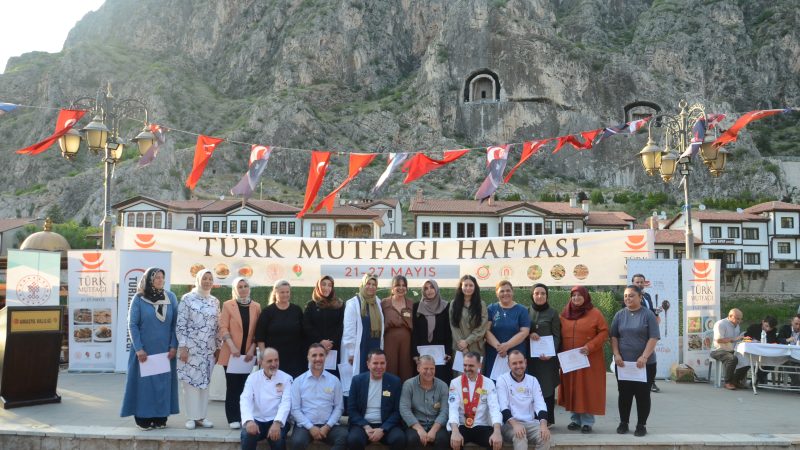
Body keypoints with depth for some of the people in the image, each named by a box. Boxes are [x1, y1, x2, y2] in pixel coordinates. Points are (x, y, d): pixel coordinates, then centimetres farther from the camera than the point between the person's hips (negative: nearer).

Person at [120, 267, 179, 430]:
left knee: (163, 382, 6)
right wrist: (138, 348, -12)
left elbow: (175, 324, 3)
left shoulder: (171, 297, 3)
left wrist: (173, 346, -4)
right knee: (144, 382, 3)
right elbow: (132, 325, -5)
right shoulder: (138, 299, -4)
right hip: (144, 350, -2)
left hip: (165, 350, 2)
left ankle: (161, 417, 16)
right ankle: (143, 418, 12)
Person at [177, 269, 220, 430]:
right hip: (191, 347, -4)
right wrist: (182, 346, -13)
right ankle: (192, 417, 8)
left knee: (205, 381, 8)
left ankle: (202, 416, 16)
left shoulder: (215, 302, 10)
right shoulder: (187, 299, -4)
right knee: (190, 381, 0)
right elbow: (180, 325, -8)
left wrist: (218, 347, 10)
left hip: (208, 349, 5)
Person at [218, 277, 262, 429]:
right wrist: (232, 347, -17)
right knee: (233, 386, -1)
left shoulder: (256, 307, 8)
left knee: (244, 386, 7)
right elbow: (223, 328, -6)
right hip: (231, 353, -2)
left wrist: (252, 349, -5)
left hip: (248, 353, 2)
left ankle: (244, 417, 13)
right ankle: (233, 419, 3)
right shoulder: (227, 305, 2)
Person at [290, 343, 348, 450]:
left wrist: (327, 426, -7)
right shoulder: (298, 381, 4)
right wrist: (310, 427, -10)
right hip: (305, 425, -1)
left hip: (328, 426, 1)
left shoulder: (334, 380, 7)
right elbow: (295, 409, 0)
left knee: (345, 437, -28)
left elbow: (338, 407, 7)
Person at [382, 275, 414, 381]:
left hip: (406, 340, 2)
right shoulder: (384, 303, 4)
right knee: (390, 370, -2)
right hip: (390, 340, -2)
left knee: (406, 370, 2)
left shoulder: (411, 304, 9)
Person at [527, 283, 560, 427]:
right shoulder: (527, 312, 10)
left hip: (547, 356, -2)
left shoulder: (552, 313, 3)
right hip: (530, 355, 2)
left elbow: (556, 336, 0)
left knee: (547, 386, 0)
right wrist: (529, 334, -11)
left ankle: (548, 419, 8)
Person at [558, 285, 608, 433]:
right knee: (572, 390, 7)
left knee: (588, 390, -1)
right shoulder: (564, 314, 9)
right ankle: (575, 419, 16)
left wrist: (590, 346, -17)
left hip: (589, 359, -4)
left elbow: (604, 332, -6)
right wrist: (560, 352, 0)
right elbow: (560, 334, 13)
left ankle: (587, 421, 6)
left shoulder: (595, 313, -2)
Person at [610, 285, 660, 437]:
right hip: (623, 363, 3)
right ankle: (623, 422, 20)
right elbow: (614, 336, 8)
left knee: (642, 394, 4)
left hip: (645, 364, -2)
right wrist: (616, 355, -5)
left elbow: (653, 338, -8)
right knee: (624, 394, 8)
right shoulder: (619, 315, 6)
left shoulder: (648, 314, -3)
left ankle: (641, 425, 15)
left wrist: (644, 357, -17)